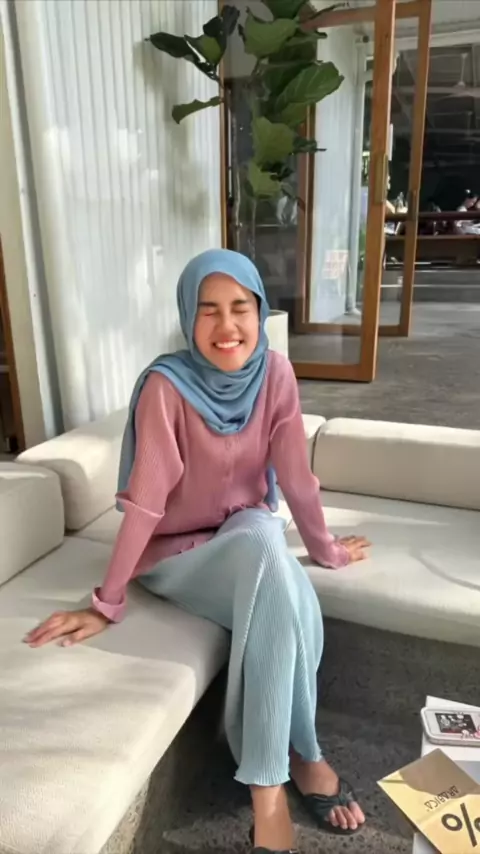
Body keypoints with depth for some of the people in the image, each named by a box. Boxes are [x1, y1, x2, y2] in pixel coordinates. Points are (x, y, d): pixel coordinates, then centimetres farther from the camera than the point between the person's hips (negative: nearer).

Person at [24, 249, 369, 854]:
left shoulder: (274, 373, -11)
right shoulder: (166, 386, -22)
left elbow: (296, 476, -5)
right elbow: (145, 500, -22)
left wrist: (325, 549, 3)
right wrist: (107, 603, -20)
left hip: (250, 541, 4)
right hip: (177, 553, -3)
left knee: (293, 606, -29)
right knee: (264, 543, -34)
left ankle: (268, 781, -8)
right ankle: (301, 755, -20)